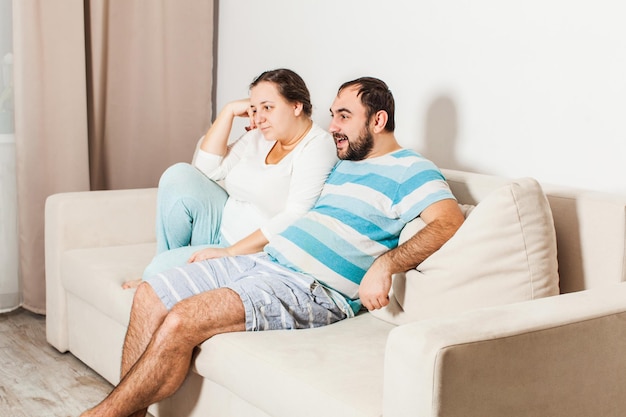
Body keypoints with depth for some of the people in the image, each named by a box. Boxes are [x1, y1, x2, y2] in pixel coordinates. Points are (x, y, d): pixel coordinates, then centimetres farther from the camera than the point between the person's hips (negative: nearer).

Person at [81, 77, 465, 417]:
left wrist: (385, 263, -32)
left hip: (312, 289, -9)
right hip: (265, 262, 10)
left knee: (181, 321, -23)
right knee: (150, 295, -2)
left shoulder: (408, 170, -4)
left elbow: (450, 221, -22)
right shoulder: (342, 165, 23)